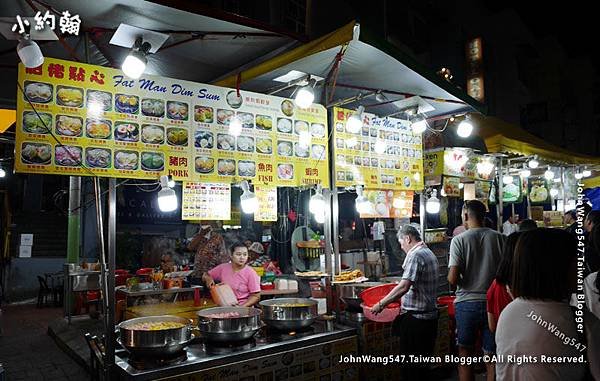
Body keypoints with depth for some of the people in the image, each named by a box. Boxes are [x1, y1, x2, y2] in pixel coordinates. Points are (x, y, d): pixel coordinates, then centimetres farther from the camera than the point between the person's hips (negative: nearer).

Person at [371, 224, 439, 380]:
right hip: (431, 316, 9)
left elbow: (404, 287, -26)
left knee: (410, 364, 2)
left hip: (415, 318, -9)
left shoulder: (415, 255, -17)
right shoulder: (429, 253, 13)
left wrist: (381, 304, -19)